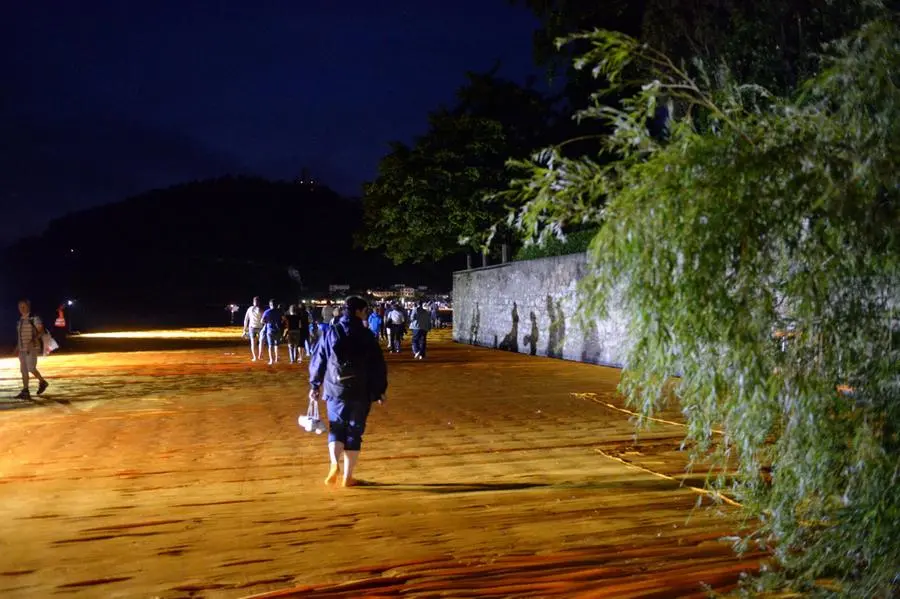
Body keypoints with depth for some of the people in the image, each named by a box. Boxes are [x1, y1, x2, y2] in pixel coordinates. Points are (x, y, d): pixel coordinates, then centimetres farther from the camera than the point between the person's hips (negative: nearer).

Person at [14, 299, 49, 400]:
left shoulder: (34, 318, -6)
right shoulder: (21, 320, 15)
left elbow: (41, 331, -11)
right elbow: (21, 335, 21)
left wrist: (32, 341, -23)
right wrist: (17, 346, 14)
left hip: (32, 348, -7)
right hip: (22, 348, 7)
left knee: (31, 368, -13)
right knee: (23, 370, 4)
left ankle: (42, 382, 11)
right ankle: (25, 391, 6)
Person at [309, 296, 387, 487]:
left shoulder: (331, 333, 1)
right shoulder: (366, 335, -4)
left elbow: (317, 361, 4)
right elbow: (378, 365, -3)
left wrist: (315, 386, 15)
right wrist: (380, 391, 6)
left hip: (335, 389, 1)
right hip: (360, 392, -1)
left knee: (336, 429, 14)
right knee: (354, 432, 9)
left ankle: (334, 464, -10)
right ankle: (348, 477, 12)